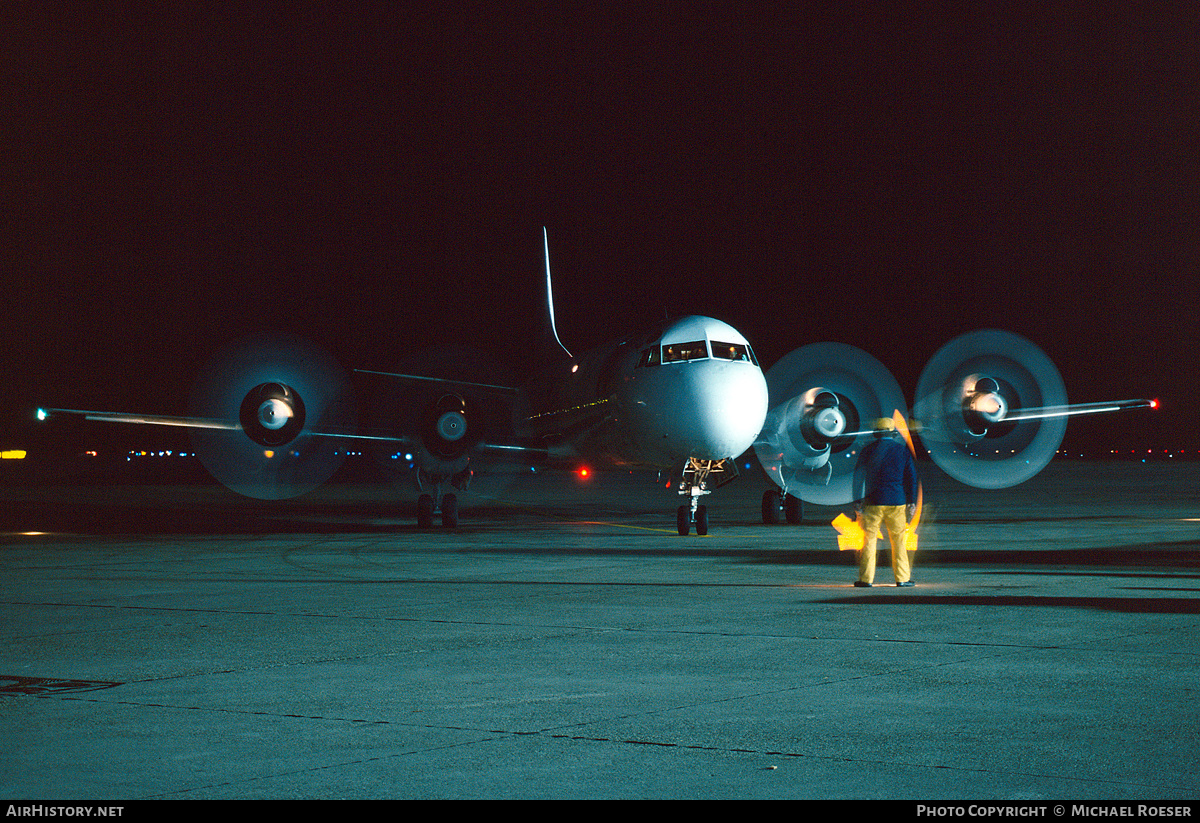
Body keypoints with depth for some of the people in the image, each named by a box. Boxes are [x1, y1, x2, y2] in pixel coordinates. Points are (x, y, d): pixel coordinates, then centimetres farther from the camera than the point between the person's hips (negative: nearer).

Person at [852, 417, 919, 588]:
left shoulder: (868, 450, 5)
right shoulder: (902, 450, 6)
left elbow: (858, 476, 3)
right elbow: (911, 477, 4)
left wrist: (858, 500, 5)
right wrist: (912, 502, 5)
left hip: (873, 502, 0)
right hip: (896, 503, 0)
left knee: (869, 540, 2)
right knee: (899, 541, 6)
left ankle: (866, 578, -1)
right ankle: (902, 578, 5)